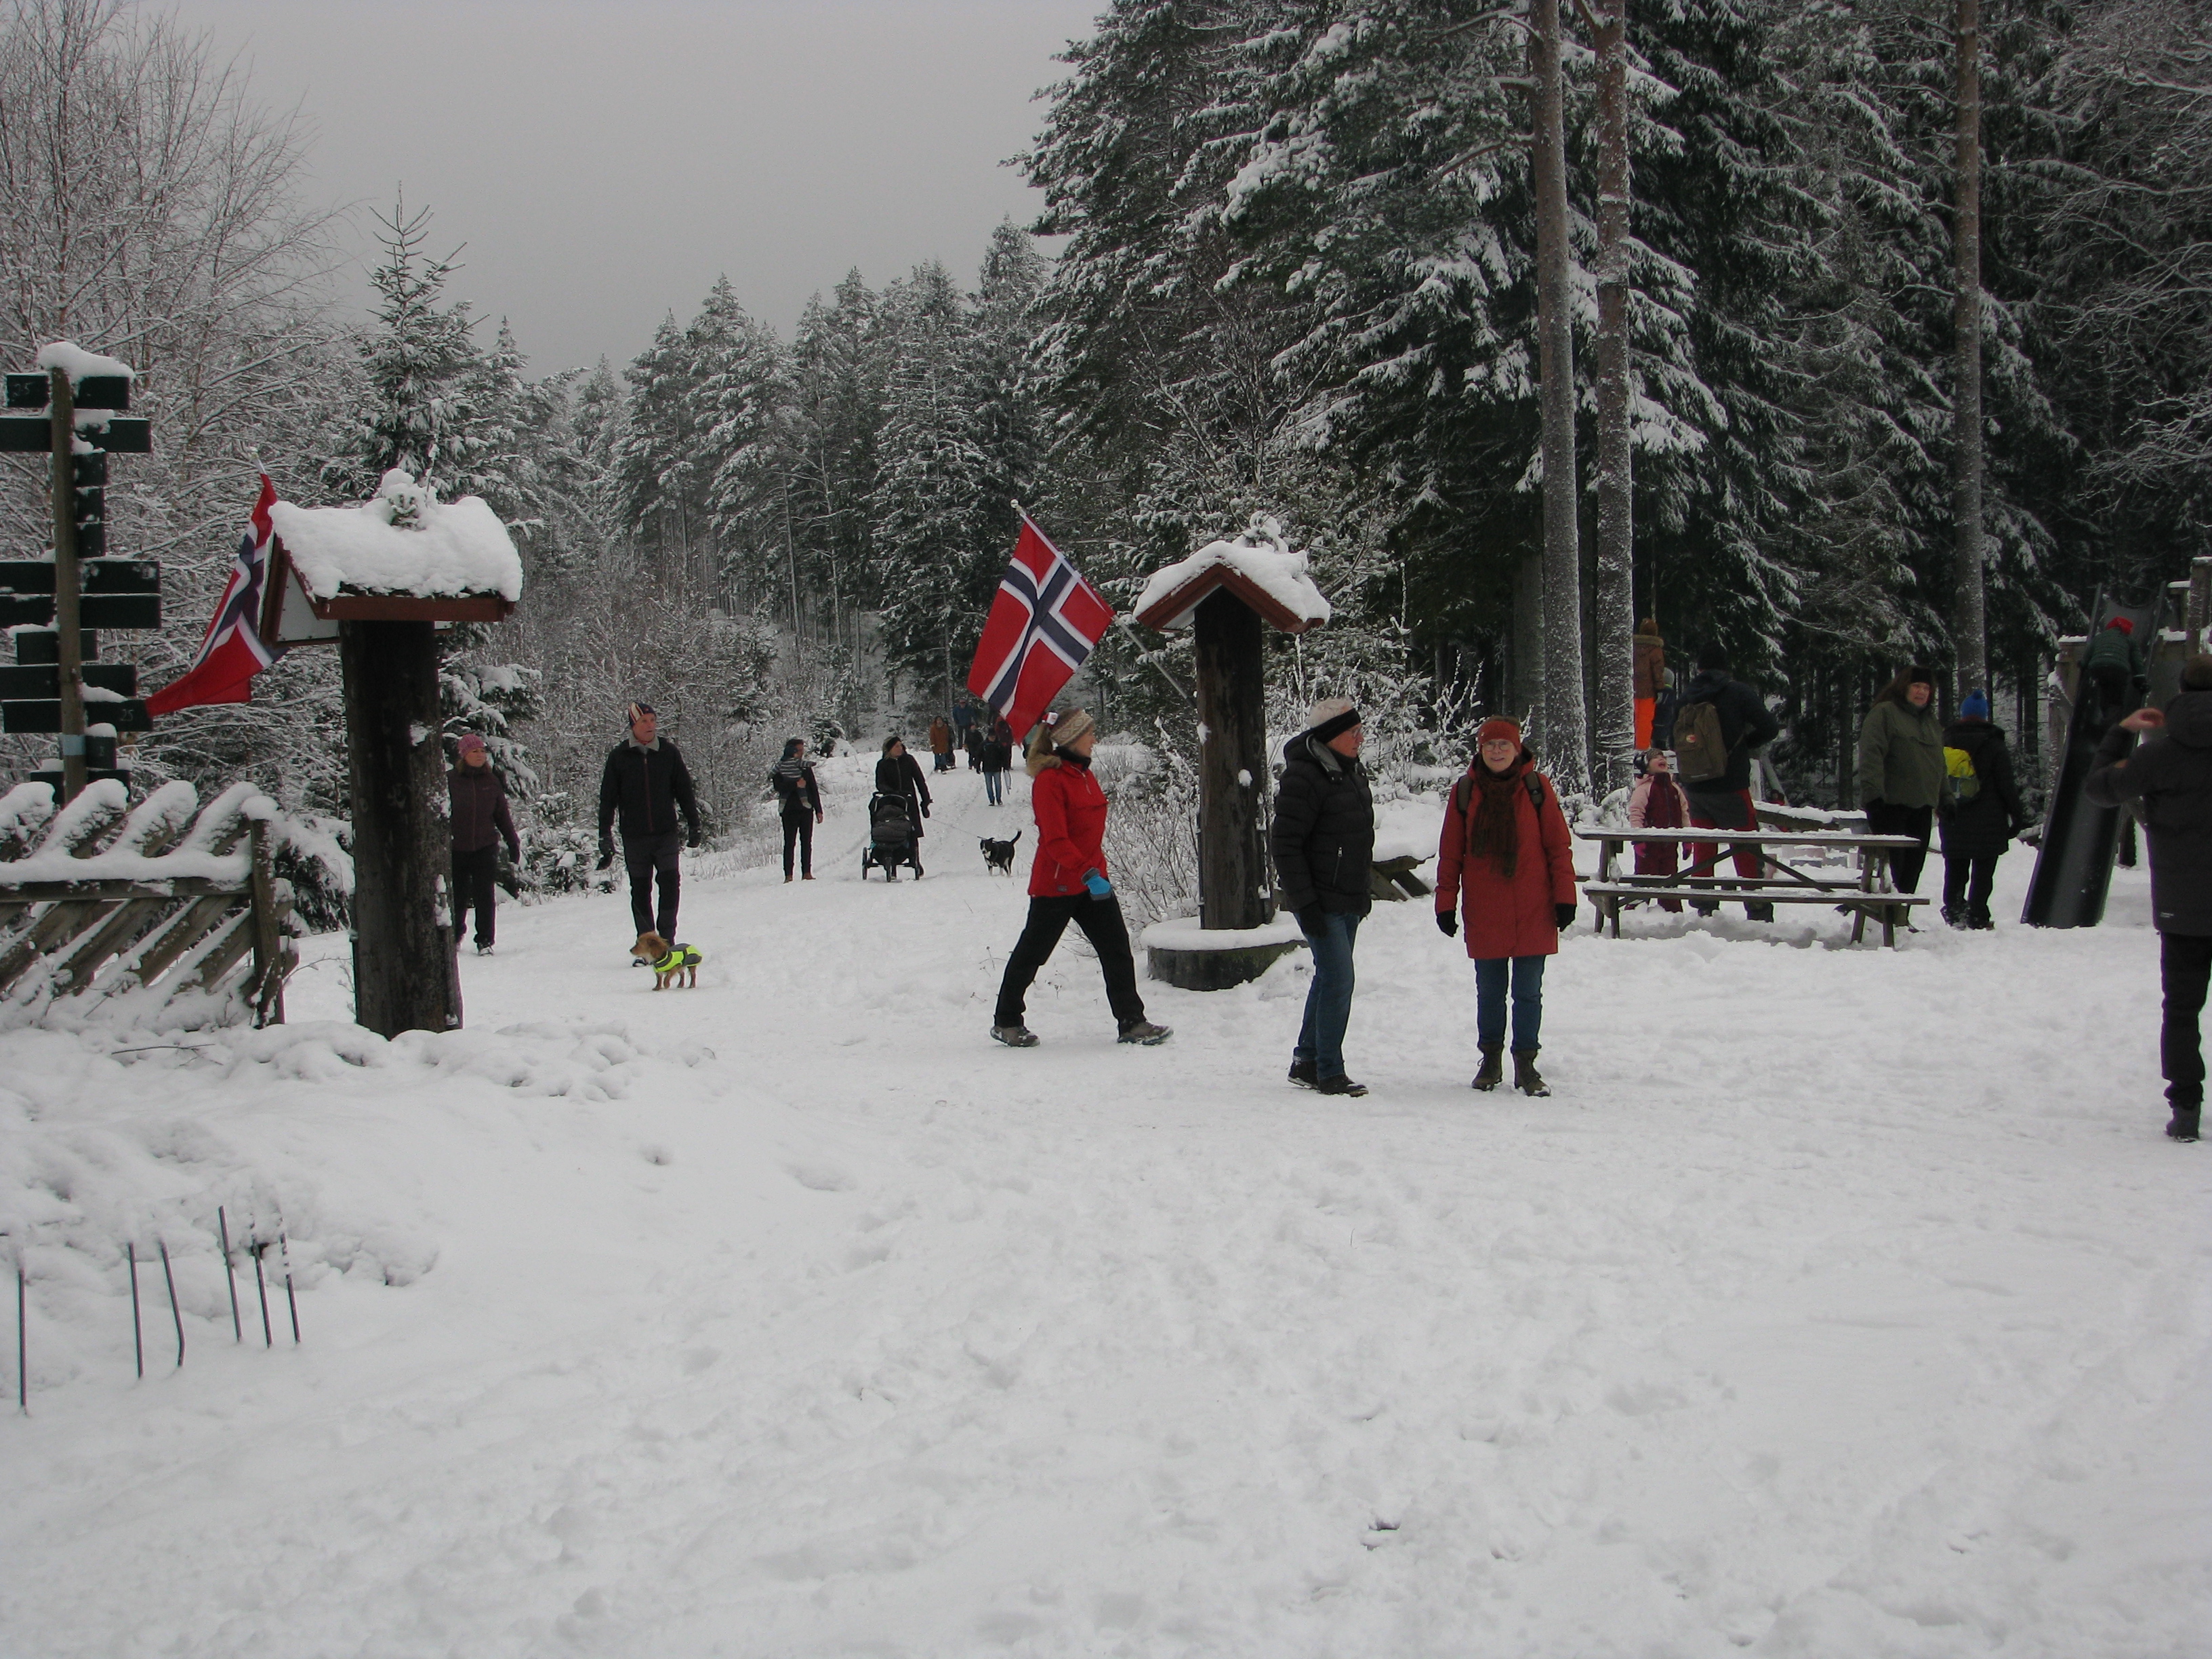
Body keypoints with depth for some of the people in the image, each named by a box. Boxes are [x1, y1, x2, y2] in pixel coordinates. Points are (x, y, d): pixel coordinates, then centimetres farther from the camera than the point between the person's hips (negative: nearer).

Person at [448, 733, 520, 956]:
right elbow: (441, 814, 0)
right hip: (457, 849, -1)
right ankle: (454, 937, 30)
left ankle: (485, 941, 2)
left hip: (486, 847, 1)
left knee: (484, 895, -4)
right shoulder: (450, 781, -2)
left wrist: (513, 843, 10)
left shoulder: (492, 781, 5)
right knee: (458, 895, 8)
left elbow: (503, 815, 11)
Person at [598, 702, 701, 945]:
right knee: (640, 891, 6)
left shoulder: (668, 752, 4)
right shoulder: (619, 757, 1)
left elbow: (685, 791, 11)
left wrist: (693, 825, 10)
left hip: (666, 833, 0)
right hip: (634, 836, 0)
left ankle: (667, 941, -3)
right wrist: (605, 837, 0)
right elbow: (608, 799, 3)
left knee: (670, 884, -10)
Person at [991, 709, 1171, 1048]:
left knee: (1117, 949, 0)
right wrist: (1088, 874, -29)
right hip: (1056, 884, -8)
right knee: (1032, 953, 6)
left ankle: (1132, 1022, 2)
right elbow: (1055, 841, -24)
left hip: (1092, 878, 8)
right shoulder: (1050, 780, -17)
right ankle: (1006, 1021, 21)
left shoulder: (1084, 774, 11)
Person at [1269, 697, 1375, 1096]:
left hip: (1349, 899, 9)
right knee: (1338, 980, -11)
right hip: (1321, 901, -9)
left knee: (1330, 978, 14)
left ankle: (1306, 1062, 24)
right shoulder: (1303, 777, -17)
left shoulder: (1351, 771, 12)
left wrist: (1363, 891, 21)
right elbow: (1284, 843, -18)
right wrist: (1305, 902, -21)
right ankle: (1329, 1073, -5)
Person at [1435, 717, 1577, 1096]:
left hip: (1532, 913, -1)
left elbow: (1558, 846, 2)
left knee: (1528, 993, 3)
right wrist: (1445, 904, 3)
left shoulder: (1537, 788, 0)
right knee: (1489, 992, 10)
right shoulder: (1465, 792, 3)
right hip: (1484, 915, 1)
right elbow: (1450, 853, 6)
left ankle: (1525, 1065, 11)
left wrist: (1564, 896, -2)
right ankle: (1491, 1059, 22)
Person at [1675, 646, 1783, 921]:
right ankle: (1758, 911, -1)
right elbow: (1770, 728, -9)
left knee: (1703, 848, 13)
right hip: (1730, 784, -4)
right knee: (1748, 849, 2)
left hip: (1694, 787, 4)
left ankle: (1704, 907, 12)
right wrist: (1743, 742, 7)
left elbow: (1671, 736, 8)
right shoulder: (1737, 692, -7)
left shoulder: (1684, 698, 3)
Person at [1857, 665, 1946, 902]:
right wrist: (1872, 793, -25)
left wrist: (1945, 799, 20)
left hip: (1922, 806, 7)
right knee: (1891, 863, -10)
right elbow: (1871, 753, -15)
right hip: (1891, 803, -7)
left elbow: (1939, 763, 28)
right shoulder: (1884, 713, -4)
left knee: (1913, 865, 6)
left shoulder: (1932, 721, 22)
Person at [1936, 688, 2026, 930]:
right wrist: (2017, 816, 1)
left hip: (1953, 822, 4)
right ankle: (1977, 918, -4)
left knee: (1955, 872, 10)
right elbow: (2007, 785, -6)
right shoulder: (1994, 745, -7)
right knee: (1983, 873, -1)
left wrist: (1941, 809, 23)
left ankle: (1953, 914, 9)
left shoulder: (1945, 741, 6)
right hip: (1987, 821, -4)